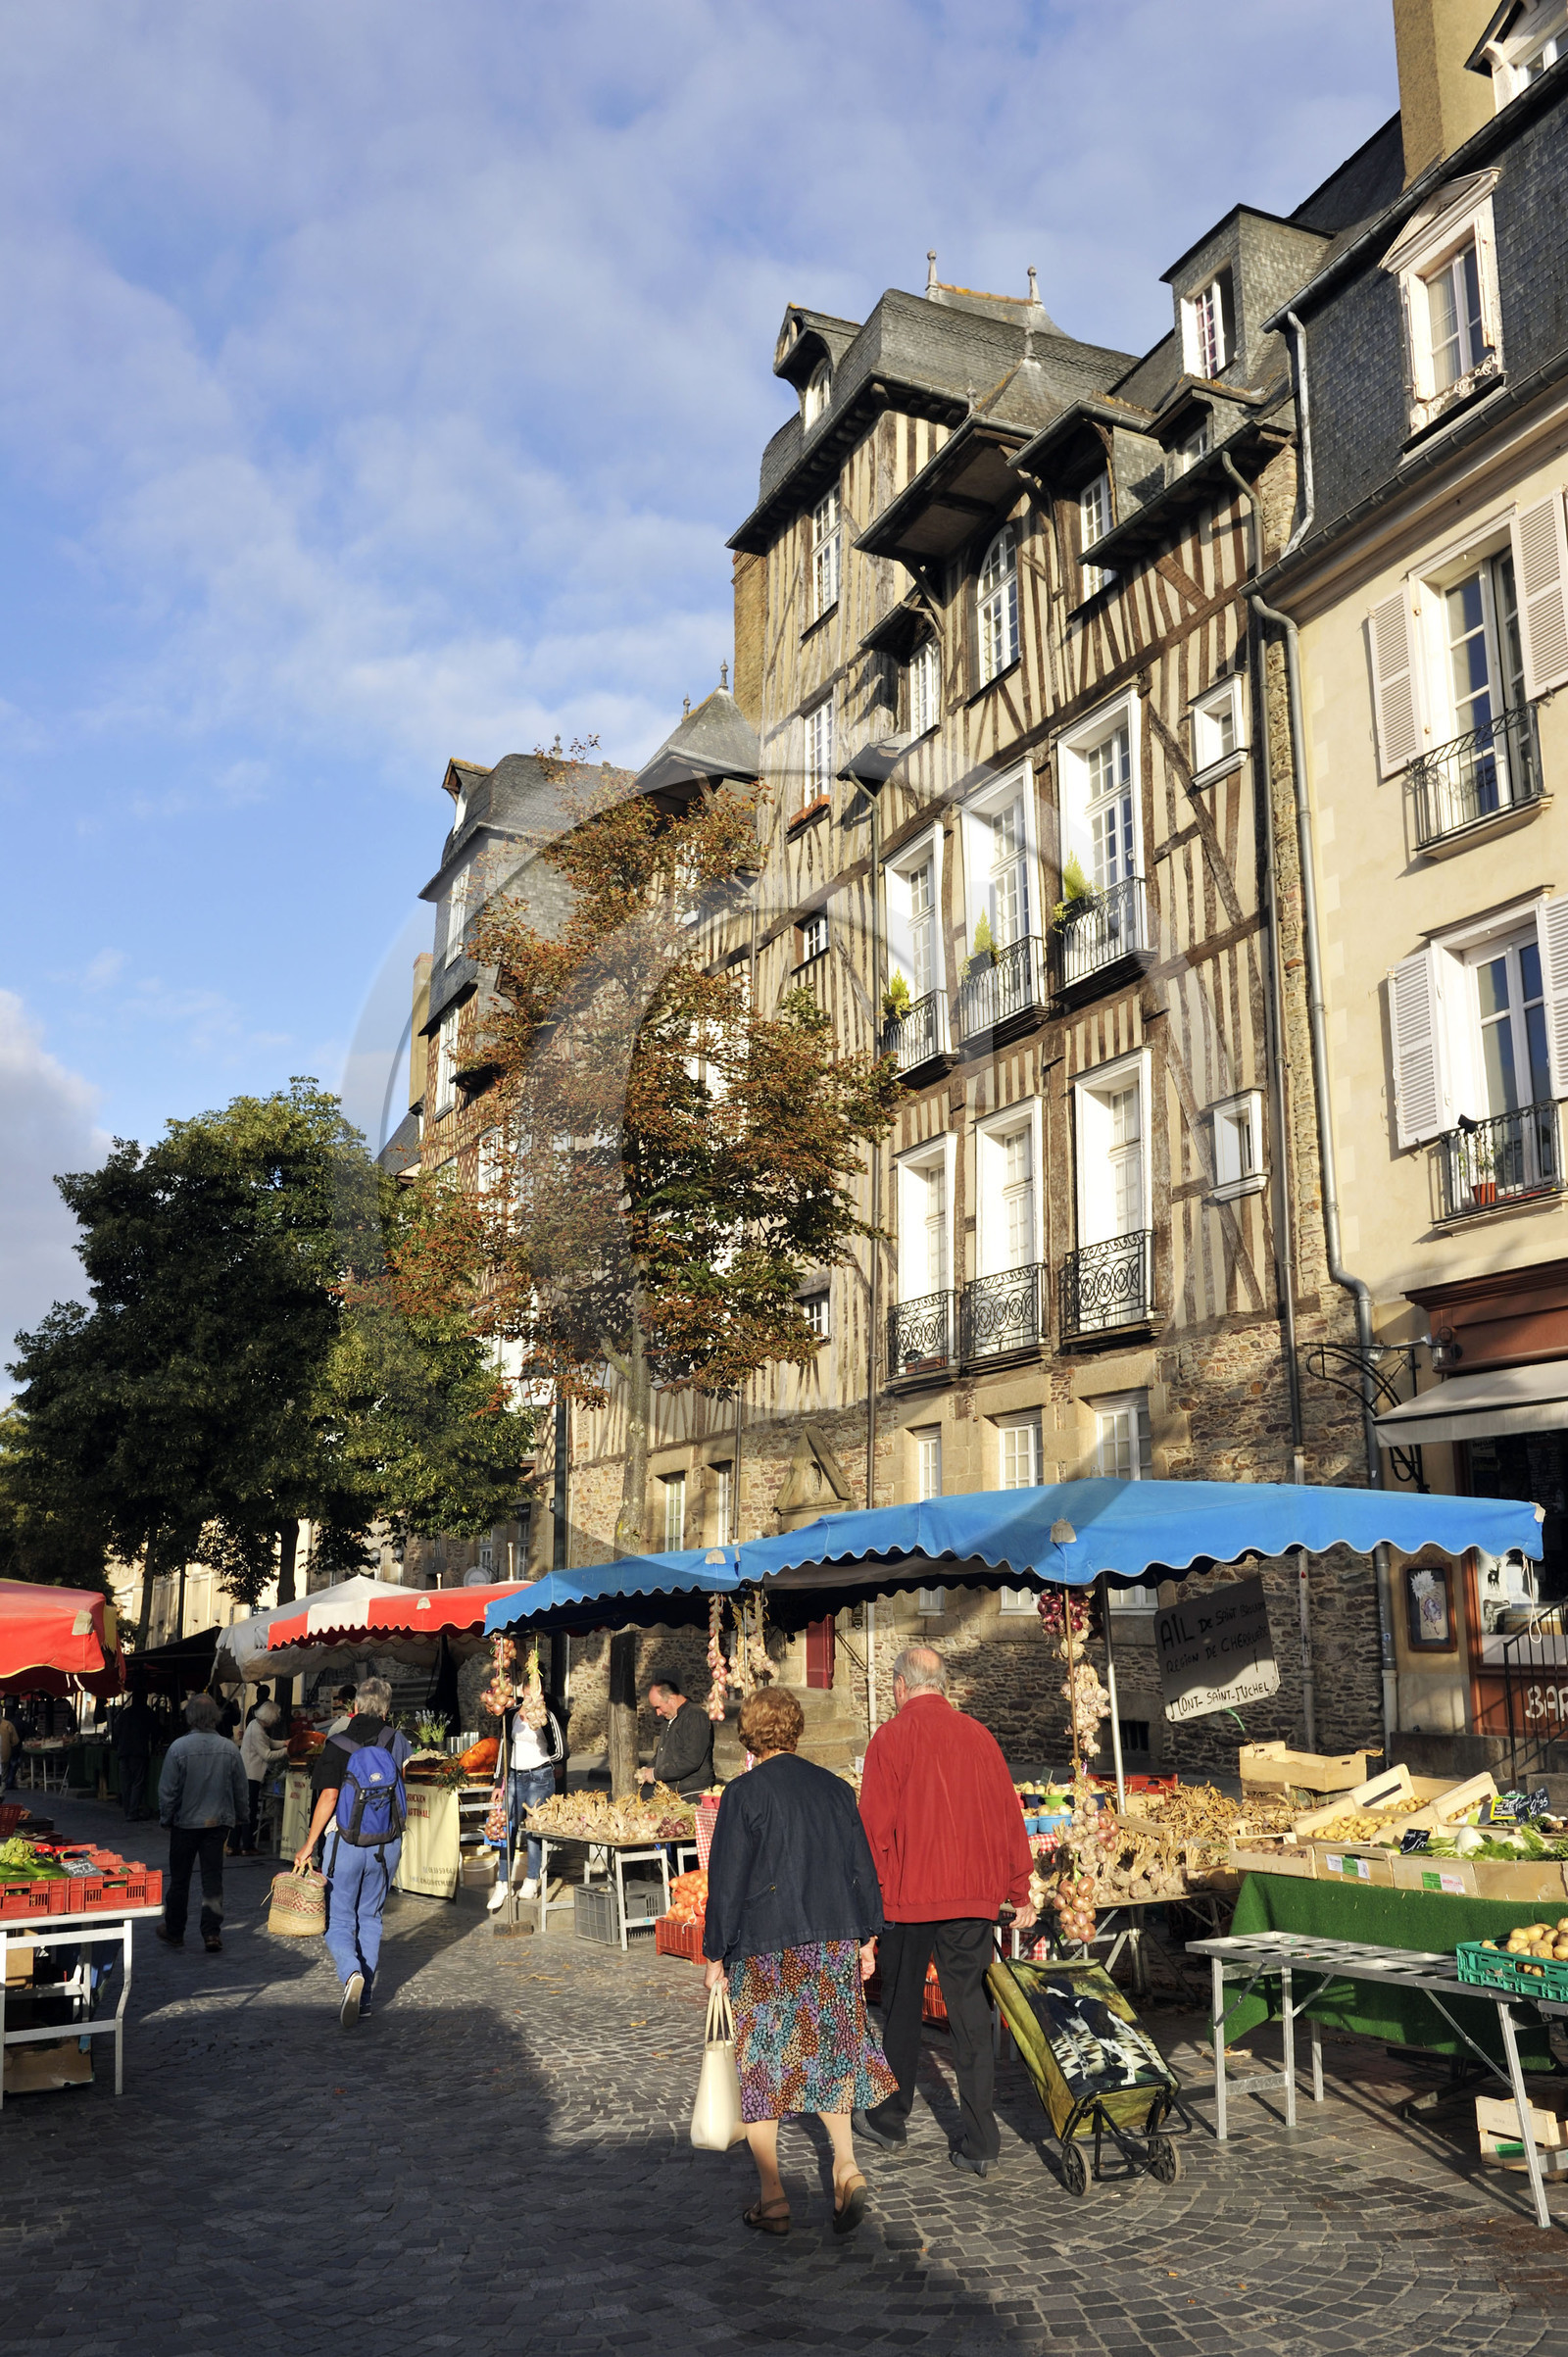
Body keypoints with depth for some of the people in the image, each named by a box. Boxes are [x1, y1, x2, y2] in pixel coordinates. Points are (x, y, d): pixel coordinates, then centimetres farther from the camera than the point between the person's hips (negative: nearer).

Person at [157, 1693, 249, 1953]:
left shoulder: (179, 1747, -16)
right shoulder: (229, 1749, -6)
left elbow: (167, 1790, -10)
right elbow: (241, 1790, 3)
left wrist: (165, 1818, 6)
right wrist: (240, 1817, 18)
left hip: (185, 1823, -2)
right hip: (218, 1822, 2)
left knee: (179, 1879, 13)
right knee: (213, 1878, 7)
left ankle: (174, 1932, 25)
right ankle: (212, 1933, 4)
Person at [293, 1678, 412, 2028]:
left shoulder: (337, 1746, -9)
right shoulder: (397, 1740, 0)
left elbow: (328, 1797, -16)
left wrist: (308, 1845, -9)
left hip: (347, 1844, -3)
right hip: (387, 1845, 3)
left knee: (339, 1922, 5)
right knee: (370, 1918, 16)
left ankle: (352, 1974, -21)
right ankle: (364, 1996, 16)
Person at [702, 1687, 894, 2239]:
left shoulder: (744, 1793, -8)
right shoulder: (835, 1788, 6)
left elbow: (726, 1882, -7)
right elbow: (862, 1868, 9)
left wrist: (715, 1956, -1)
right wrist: (865, 1938, 17)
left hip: (766, 1946, -4)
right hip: (835, 1943, 4)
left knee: (758, 2066, 7)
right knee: (830, 2053, 17)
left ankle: (771, 2197, 10)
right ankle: (845, 2164, 2)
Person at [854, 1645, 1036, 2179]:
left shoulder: (890, 1738, -7)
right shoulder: (978, 1736, 4)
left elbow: (875, 1827, -9)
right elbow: (1008, 1816, 7)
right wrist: (1019, 1892, 14)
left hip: (907, 1896, -3)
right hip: (973, 1897, 3)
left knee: (901, 2010, 13)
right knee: (971, 2014, 6)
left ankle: (890, 2120, 26)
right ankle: (980, 2144, 5)